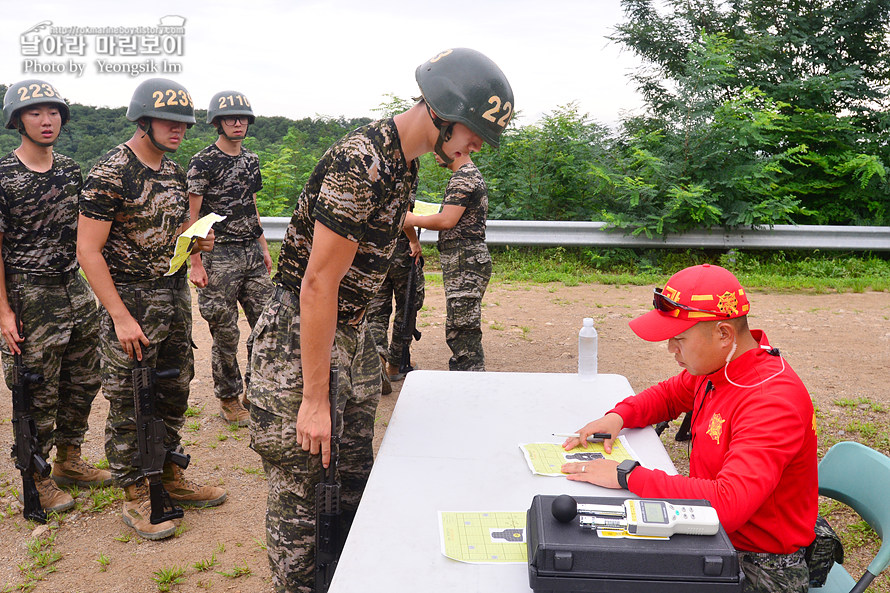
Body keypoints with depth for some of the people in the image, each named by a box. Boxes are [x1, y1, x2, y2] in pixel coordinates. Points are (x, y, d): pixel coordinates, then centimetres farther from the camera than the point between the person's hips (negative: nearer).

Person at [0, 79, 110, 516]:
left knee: (83, 381, 12)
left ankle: (68, 461, 30)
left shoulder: (71, 171, 8)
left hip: (75, 289, 6)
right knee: (38, 392, 1)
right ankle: (36, 478, 18)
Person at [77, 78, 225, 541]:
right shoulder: (110, 174, -14)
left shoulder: (173, 172, 10)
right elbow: (88, 250, -17)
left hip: (174, 296, 8)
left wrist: (194, 241, -1)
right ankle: (135, 497, 17)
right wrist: (121, 318, -21)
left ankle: (171, 479, 30)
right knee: (129, 405, 2)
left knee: (174, 393, 15)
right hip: (130, 300, -7)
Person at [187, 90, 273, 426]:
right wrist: (195, 263, -14)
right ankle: (228, 400, 17)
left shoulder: (251, 160, 14)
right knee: (226, 333, 1)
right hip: (220, 256, -6)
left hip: (252, 254, 6)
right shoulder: (203, 163, -6)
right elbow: (191, 217, -8)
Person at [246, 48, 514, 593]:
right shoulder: (361, 167, -24)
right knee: (298, 492, 2)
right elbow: (318, 284, -24)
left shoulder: (404, 164, 6)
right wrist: (314, 400, -22)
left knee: (356, 474, 18)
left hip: (352, 331, 10)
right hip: (299, 339, -9)